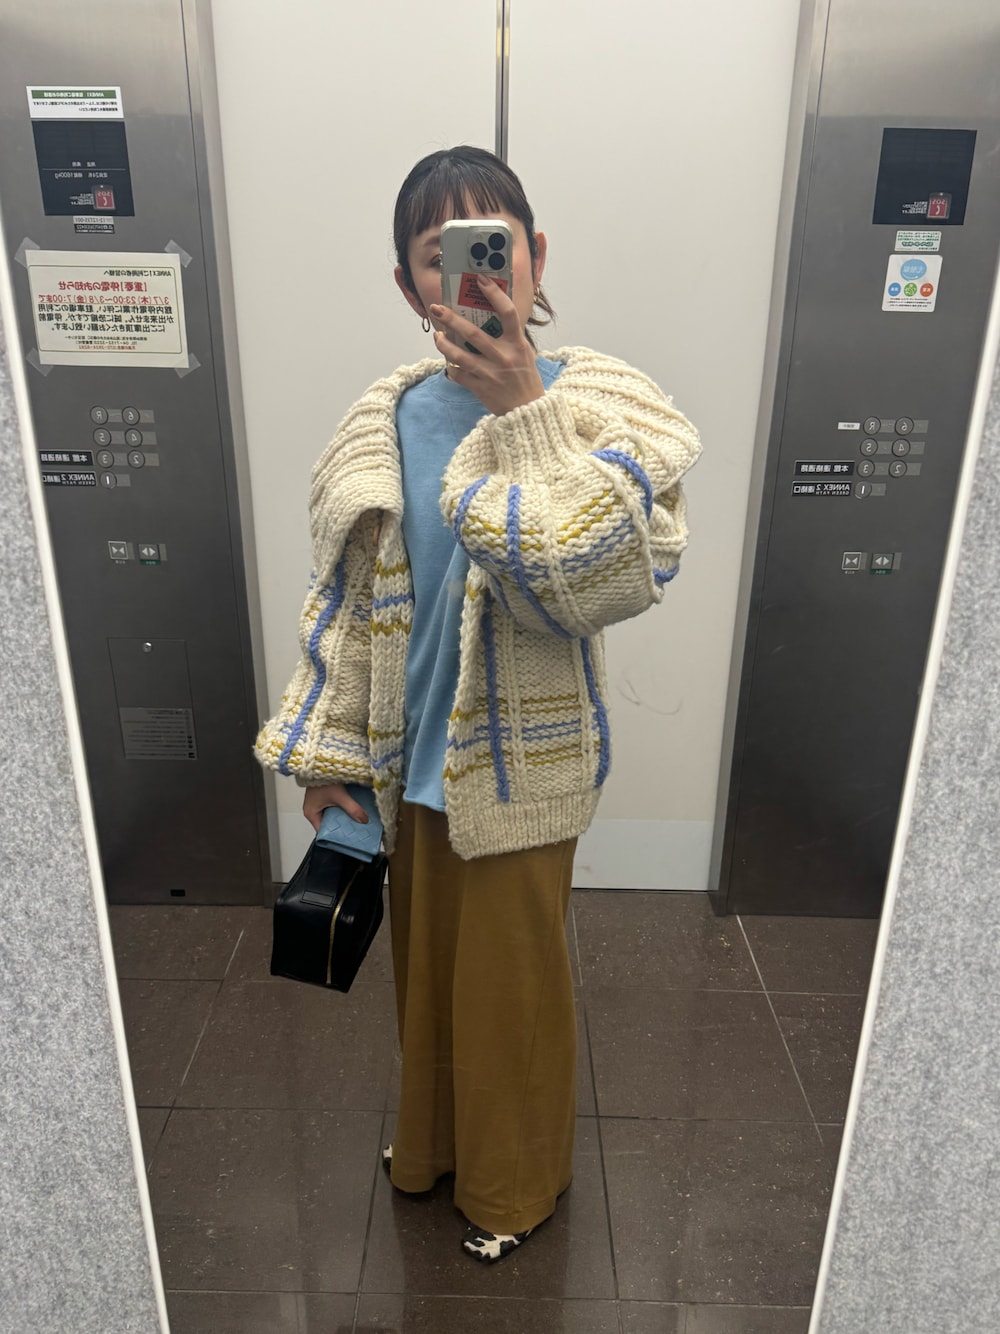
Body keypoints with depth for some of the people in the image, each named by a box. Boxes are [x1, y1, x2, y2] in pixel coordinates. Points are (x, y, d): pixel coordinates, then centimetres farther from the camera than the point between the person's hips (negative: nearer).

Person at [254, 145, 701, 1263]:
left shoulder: (596, 406, -12)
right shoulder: (389, 420, -2)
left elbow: (615, 577, -28)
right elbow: (347, 597, 4)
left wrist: (521, 409, -29)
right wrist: (328, 752, 5)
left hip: (523, 762, -4)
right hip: (414, 754, 4)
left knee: (512, 973, 14)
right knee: (426, 953, 23)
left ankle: (515, 1180, 44)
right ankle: (432, 1137, 53)